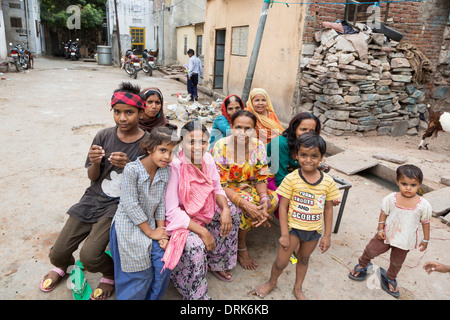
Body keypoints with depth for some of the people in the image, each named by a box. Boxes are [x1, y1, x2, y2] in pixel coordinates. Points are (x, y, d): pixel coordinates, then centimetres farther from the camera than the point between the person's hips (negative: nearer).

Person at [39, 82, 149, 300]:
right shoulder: (104, 136, -3)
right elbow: (93, 177, 5)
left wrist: (129, 166, -27)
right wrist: (96, 163, -18)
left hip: (119, 206, -3)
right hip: (93, 198, 4)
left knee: (89, 256, -19)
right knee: (57, 254, 5)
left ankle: (111, 274, 17)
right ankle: (62, 266, 45)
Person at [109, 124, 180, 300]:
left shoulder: (165, 171, -3)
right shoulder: (132, 169, -19)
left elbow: (161, 204, 0)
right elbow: (130, 205, -20)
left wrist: (161, 231, -6)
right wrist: (151, 232, -16)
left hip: (150, 223, 5)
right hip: (129, 225, -5)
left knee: (163, 264, -4)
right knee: (140, 272, -3)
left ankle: (153, 297, 21)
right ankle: (130, 297, 25)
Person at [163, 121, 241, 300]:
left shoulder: (207, 159, -8)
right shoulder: (174, 167, -28)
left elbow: (217, 189, 4)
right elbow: (172, 211, -27)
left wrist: (225, 210, -16)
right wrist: (202, 231, -28)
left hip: (204, 211, 8)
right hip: (179, 219, -7)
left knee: (232, 211, 0)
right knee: (196, 245, -29)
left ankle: (216, 263, 18)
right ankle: (196, 295, 0)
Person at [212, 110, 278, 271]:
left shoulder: (258, 146, -9)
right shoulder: (221, 147, -22)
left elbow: (261, 178, -2)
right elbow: (219, 184, -24)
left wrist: (264, 199, -23)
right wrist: (245, 204, -35)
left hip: (247, 186, 5)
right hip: (224, 190, -5)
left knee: (273, 199, -17)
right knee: (247, 201, -30)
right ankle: (241, 247, -6)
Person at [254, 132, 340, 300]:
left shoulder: (328, 182, -9)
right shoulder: (291, 179, -18)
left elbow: (328, 209, 2)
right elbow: (283, 207, -13)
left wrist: (327, 235, 4)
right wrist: (284, 234, -13)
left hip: (314, 230, 3)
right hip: (293, 227, -2)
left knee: (304, 259, 23)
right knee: (281, 262, 7)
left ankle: (298, 288, 47)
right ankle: (272, 282, 39)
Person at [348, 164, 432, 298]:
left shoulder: (423, 205, -17)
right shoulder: (391, 198, -16)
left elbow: (426, 222, -4)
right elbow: (383, 214, -5)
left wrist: (426, 239, 4)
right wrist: (380, 230, -8)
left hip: (405, 241, 0)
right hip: (386, 234, 0)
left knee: (397, 262, 19)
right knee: (371, 250, 8)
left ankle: (390, 278, 49)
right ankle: (361, 265, 41)